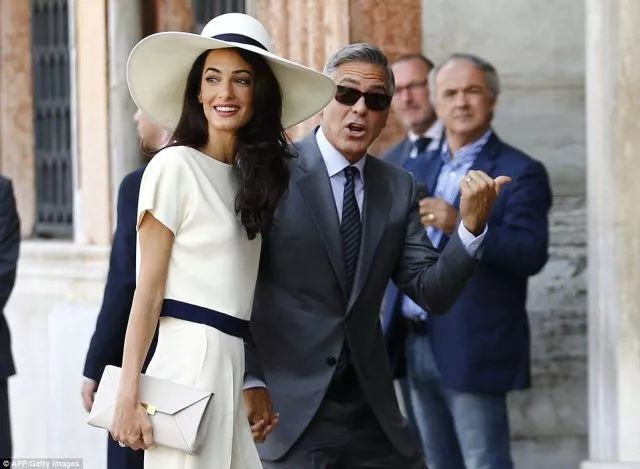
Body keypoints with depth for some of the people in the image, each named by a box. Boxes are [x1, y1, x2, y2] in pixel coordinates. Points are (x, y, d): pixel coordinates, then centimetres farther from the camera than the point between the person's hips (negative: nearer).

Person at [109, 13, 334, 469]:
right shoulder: (174, 166, -6)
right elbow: (149, 289, -8)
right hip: (190, 362, -6)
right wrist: (129, 395, -13)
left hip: (238, 364, 6)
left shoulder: (256, 175, 14)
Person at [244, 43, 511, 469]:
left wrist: (472, 224, -12)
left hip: (371, 415, 4)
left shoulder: (399, 189, 8)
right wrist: (250, 381, -13)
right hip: (287, 412, -4)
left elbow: (433, 293, 3)